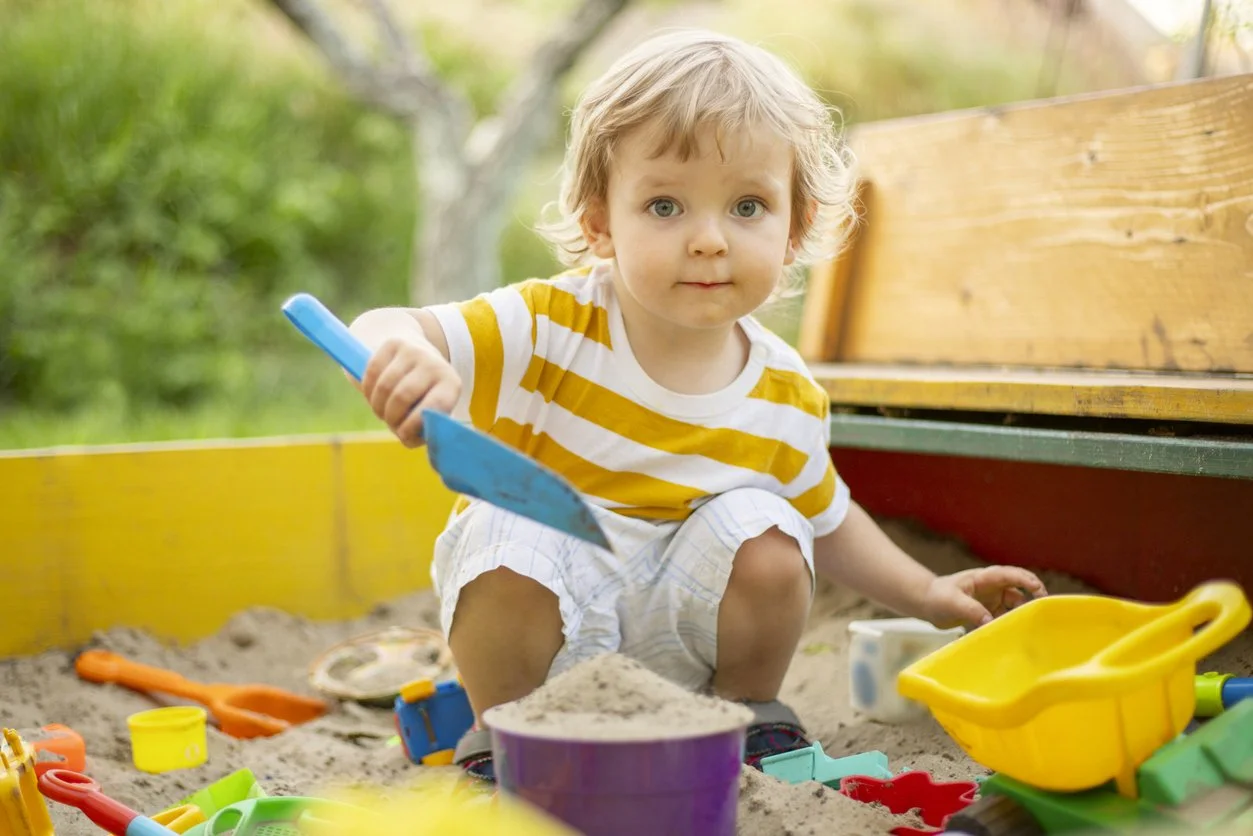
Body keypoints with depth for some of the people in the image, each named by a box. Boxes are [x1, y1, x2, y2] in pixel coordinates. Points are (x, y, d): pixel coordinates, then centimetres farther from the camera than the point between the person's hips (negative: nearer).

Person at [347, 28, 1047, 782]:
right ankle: (502, 736, -3)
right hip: (537, 609, -2)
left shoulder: (787, 401, -8)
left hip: (679, 625, 3)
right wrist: (398, 350, -54)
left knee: (763, 533, -21)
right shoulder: (549, 327, -21)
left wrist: (926, 594, 7)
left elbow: (826, 519, 11)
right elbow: (386, 330, -30)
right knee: (509, 538, -32)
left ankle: (751, 717, 8)